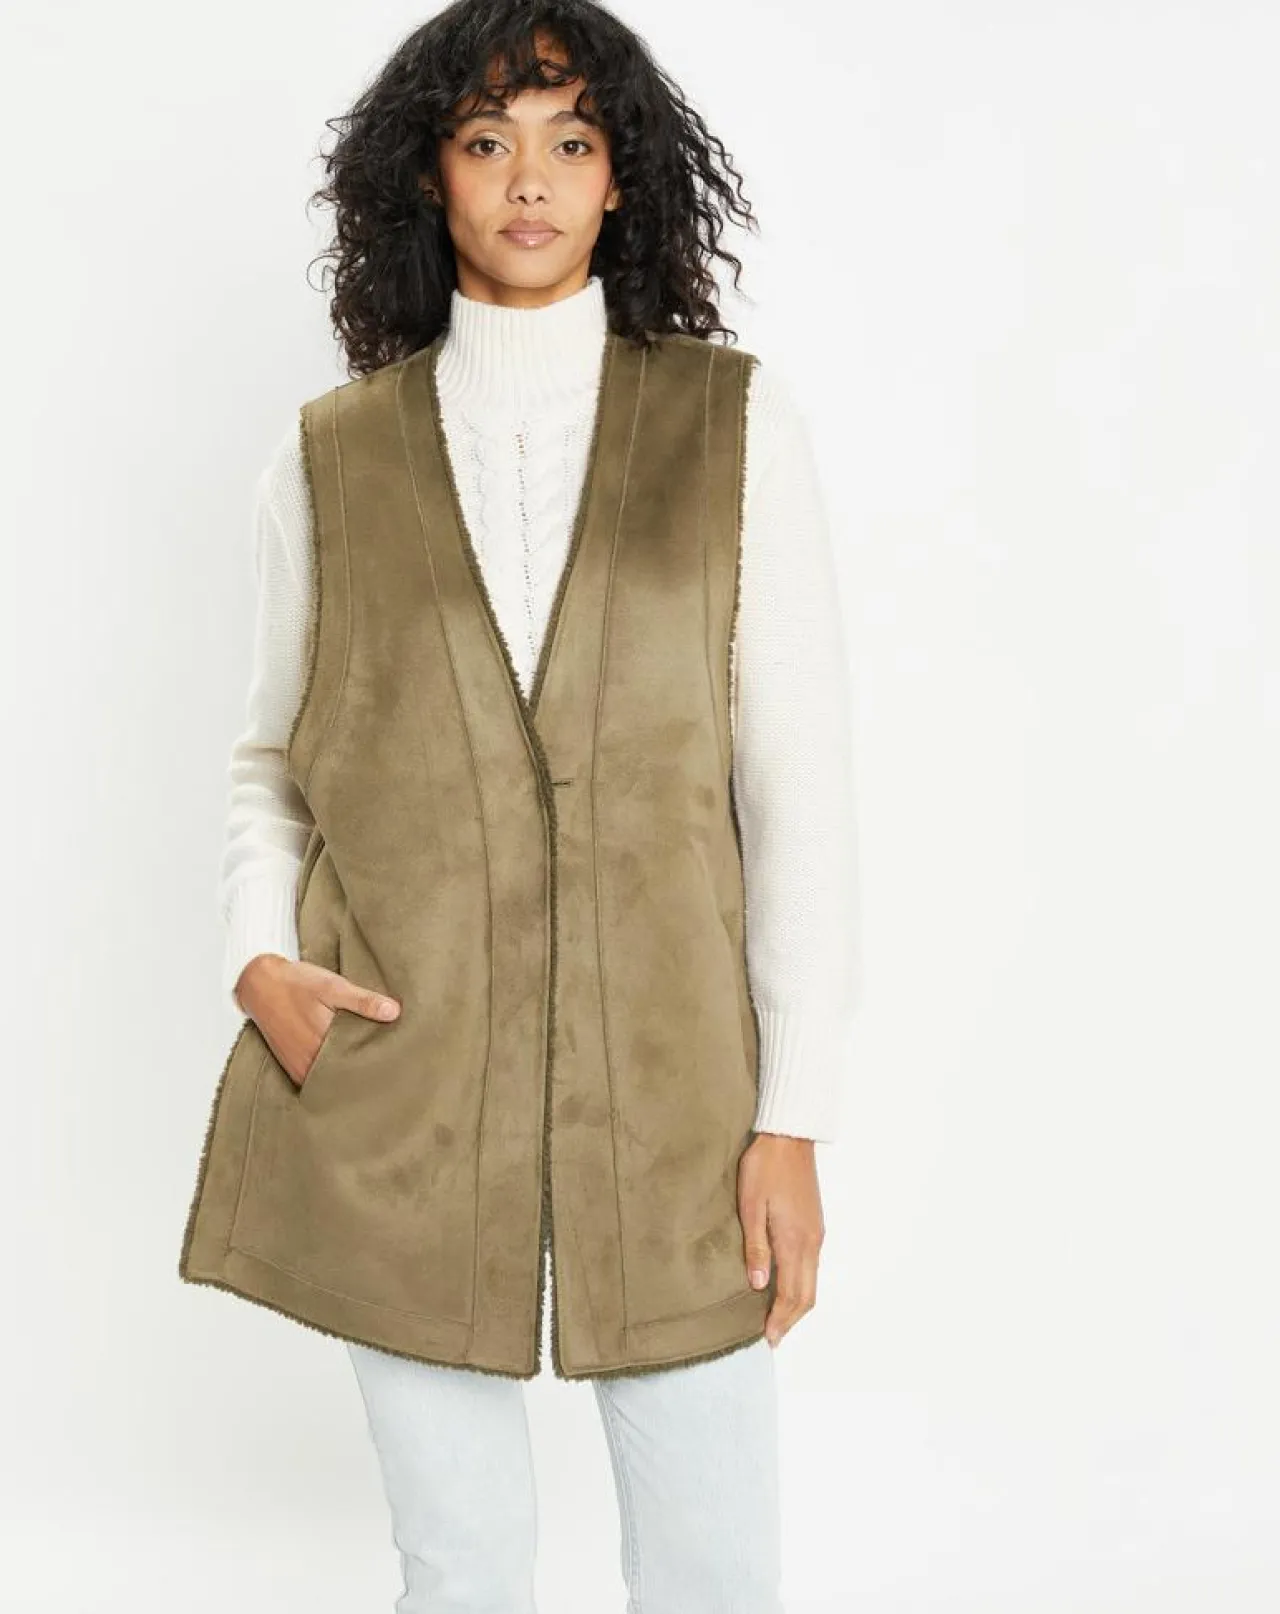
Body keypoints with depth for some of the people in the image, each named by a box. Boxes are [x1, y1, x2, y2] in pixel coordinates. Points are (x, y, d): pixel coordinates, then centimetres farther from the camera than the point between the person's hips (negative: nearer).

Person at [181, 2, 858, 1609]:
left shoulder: (735, 421, 2)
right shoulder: (329, 458, 6)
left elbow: (799, 778, -1)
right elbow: (268, 762, 15)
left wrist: (794, 1119, -4)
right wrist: (259, 960, -5)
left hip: (669, 1085, 0)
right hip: (395, 1092, 1)